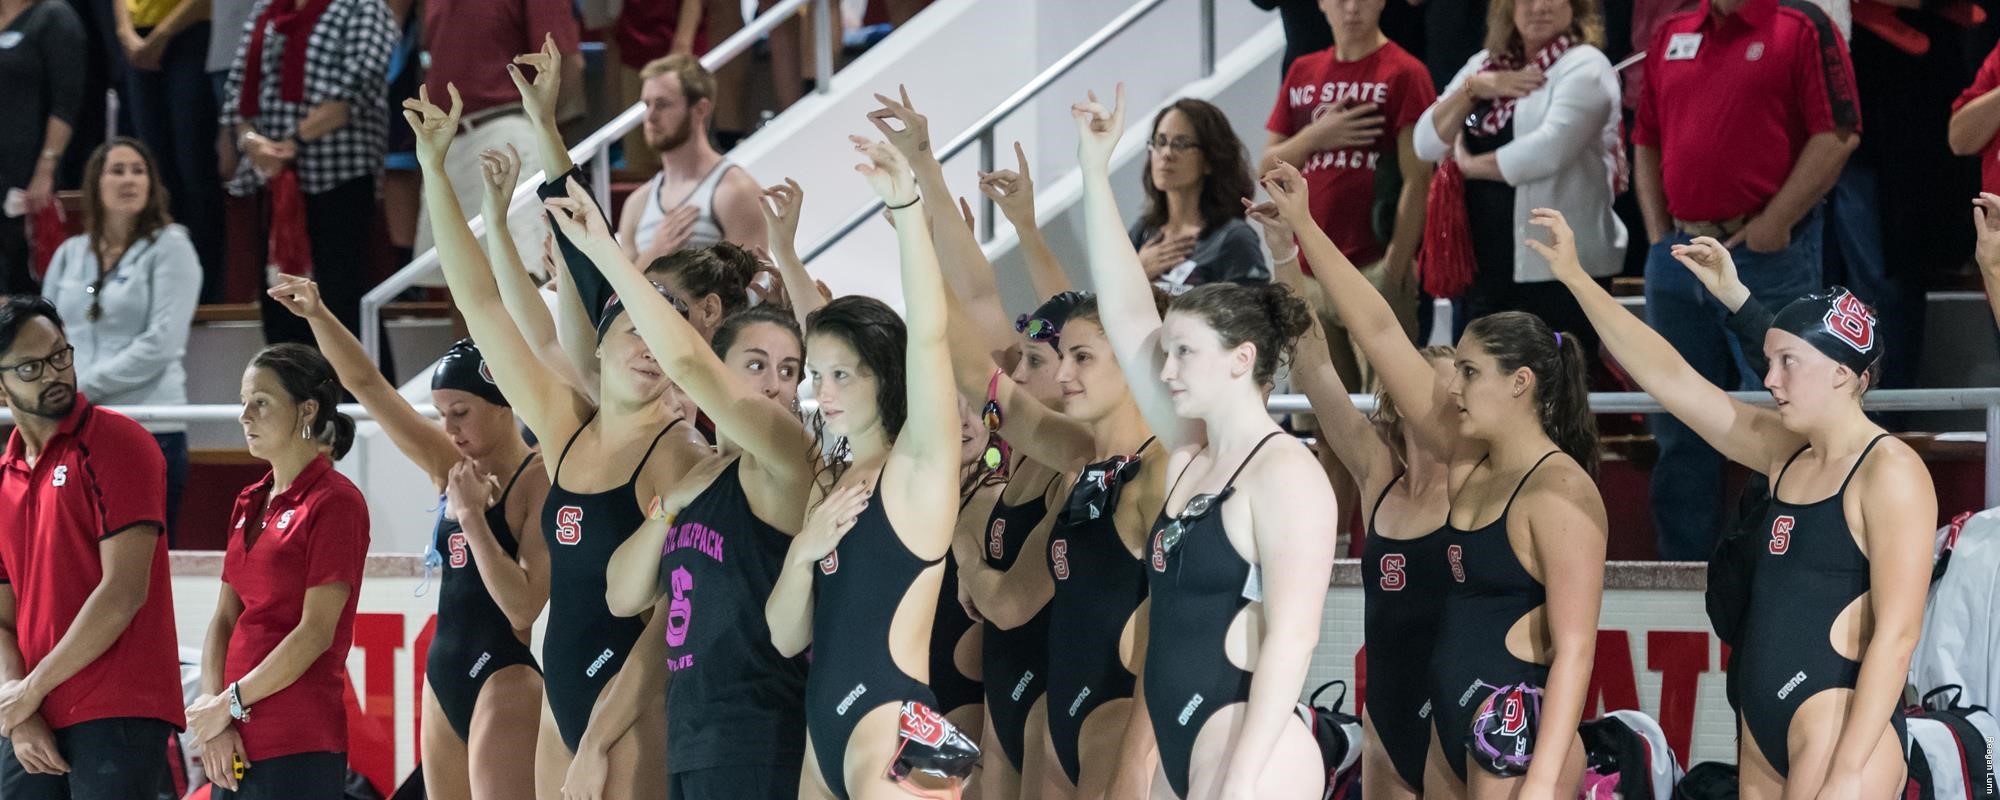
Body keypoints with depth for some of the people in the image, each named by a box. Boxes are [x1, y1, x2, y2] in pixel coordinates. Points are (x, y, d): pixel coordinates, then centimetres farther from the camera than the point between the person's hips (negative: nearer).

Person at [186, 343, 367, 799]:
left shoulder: (335, 502, -7)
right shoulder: (249, 504, 16)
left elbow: (316, 633, -13)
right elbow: (225, 620, 13)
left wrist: (230, 704, -10)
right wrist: (214, 715, -1)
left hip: (298, 745, -8)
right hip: (238, 744, 8)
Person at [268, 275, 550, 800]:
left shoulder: (541, 481, -10)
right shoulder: (454, 469, 10)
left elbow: (524, 605, -19)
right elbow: (366, 384, 9)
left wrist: (472, 514, -20)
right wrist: (317, 316, -4)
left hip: (504, 681, -8)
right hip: (445, 675, 8)